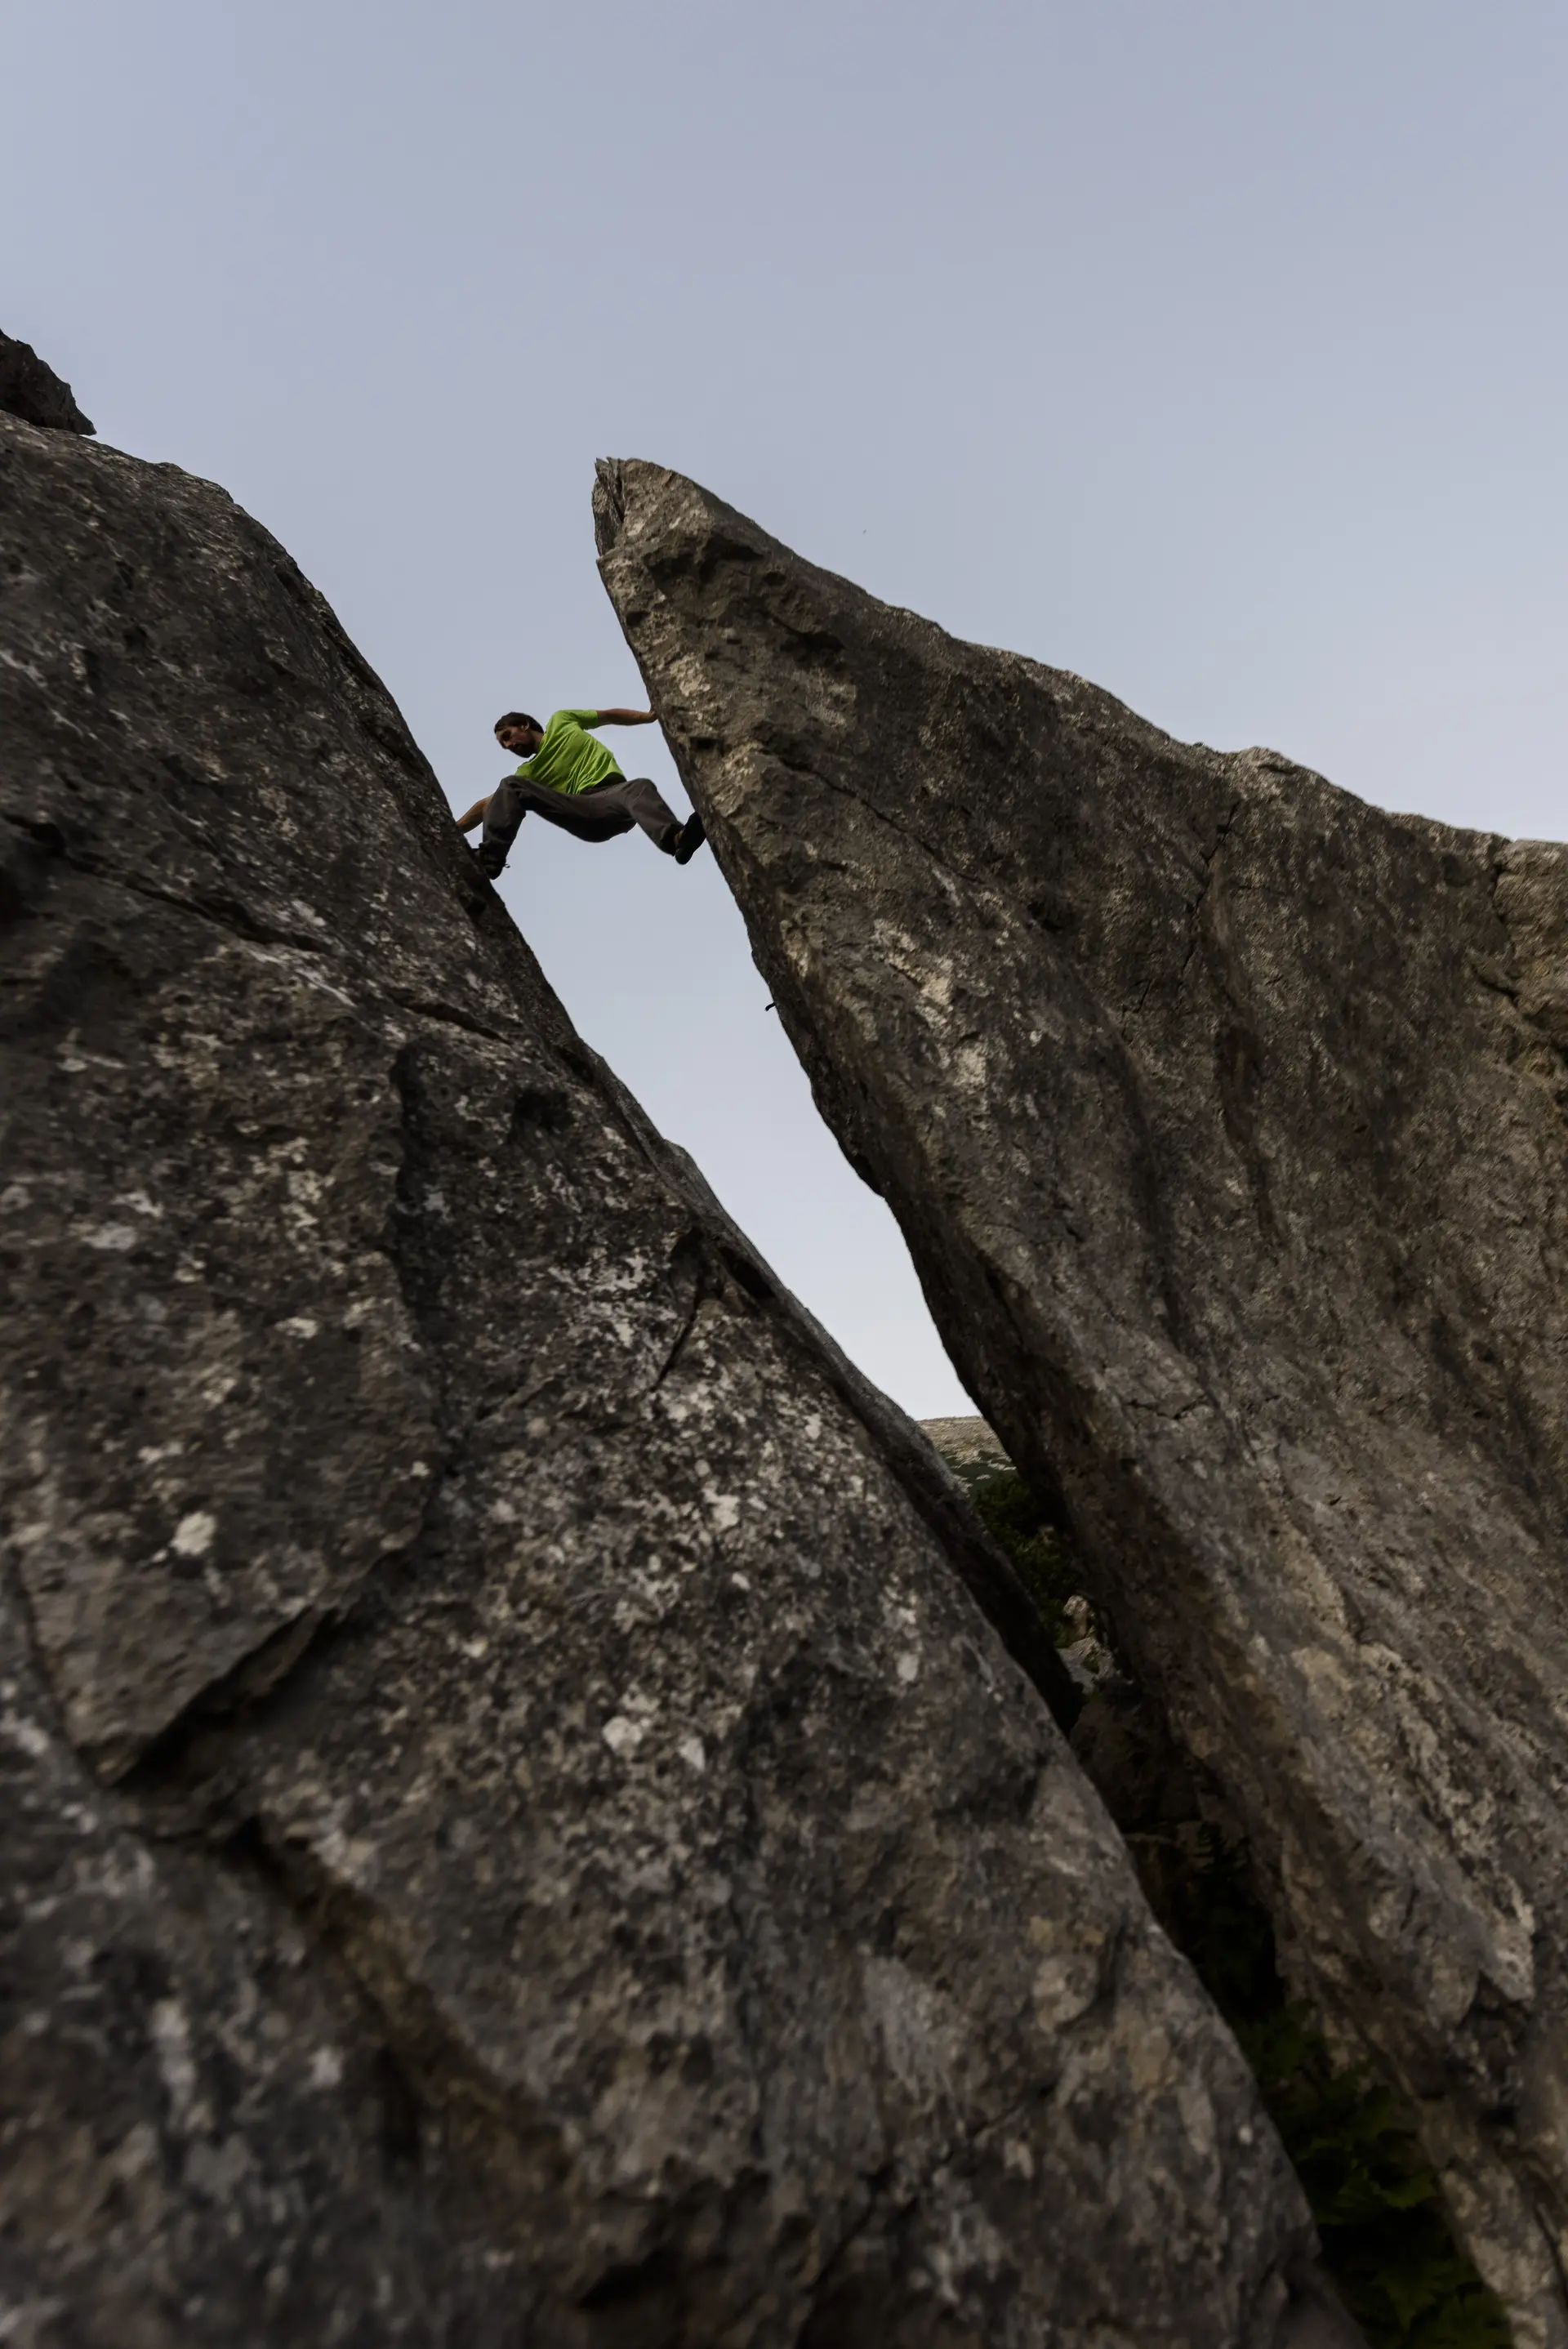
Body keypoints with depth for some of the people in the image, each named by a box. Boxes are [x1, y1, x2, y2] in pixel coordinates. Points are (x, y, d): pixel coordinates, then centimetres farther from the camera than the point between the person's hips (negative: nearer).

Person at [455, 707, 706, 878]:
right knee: (510, 787, -10)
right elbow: (488, 806, 20)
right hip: (581, 811, 2)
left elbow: (609, 715, 25)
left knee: (640, 788, -38)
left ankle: (676, 840, -70)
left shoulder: (561, 721, 24)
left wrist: (650, 716, 13)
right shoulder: (528, 773, 25)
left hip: (612, 795, -2)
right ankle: (488, 858, -31)